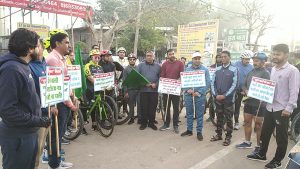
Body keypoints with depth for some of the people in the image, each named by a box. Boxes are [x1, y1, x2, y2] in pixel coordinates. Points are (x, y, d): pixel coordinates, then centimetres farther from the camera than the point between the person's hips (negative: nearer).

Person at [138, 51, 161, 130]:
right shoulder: (141, 65, 8)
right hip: (143, 89, 0)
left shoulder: (158, 66, 10)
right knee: (144, 107, 3)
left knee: (153, 107, 5)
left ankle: (151, 122, 18)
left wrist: (156, 84, -10)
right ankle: (144, 123, 16)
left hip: (154, 90, 1)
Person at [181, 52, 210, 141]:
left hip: (200, 95, -2)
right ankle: (189, 130, 24)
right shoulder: (187, 69, 8)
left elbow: (208, 83, -4)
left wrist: (199, 92, -14)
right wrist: (187, 90, -11)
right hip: (188, 94, 3)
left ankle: (199, 132, 15)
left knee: (199, 114, 4)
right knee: (189, 113, 12)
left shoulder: (205, 69, 1)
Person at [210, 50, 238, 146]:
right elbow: (213, 83, 7)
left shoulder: (234, 70, -5)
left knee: (228, 119, 5)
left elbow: (234, 85, -11)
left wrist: (225, 95, -15)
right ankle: (218, 134, 26)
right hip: (217, 98, 4)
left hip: (228, 99, -4)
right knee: (219, 117, 14)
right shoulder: (217, 69, 7)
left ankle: (228, 137, 17)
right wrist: (215, 95, -6)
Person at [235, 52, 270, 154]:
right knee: (247, 122, 14)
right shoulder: (251, 72, 12)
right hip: (248, 101, 7)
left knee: (258, 125, 3)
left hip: (259, 103, -7)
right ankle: (247, 142, 29)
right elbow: (244, 85, 14)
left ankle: (259, 146, 16)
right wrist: (246, 91, -6)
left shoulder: (265, 73, -10)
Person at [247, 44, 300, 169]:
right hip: (270, 107, 7)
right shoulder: (273, 69, 10)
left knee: (281, 136, 8)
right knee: (265, 132, 17)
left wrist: (289, 108, -18)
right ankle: (261, 154, 34)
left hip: (282, 109, -7)